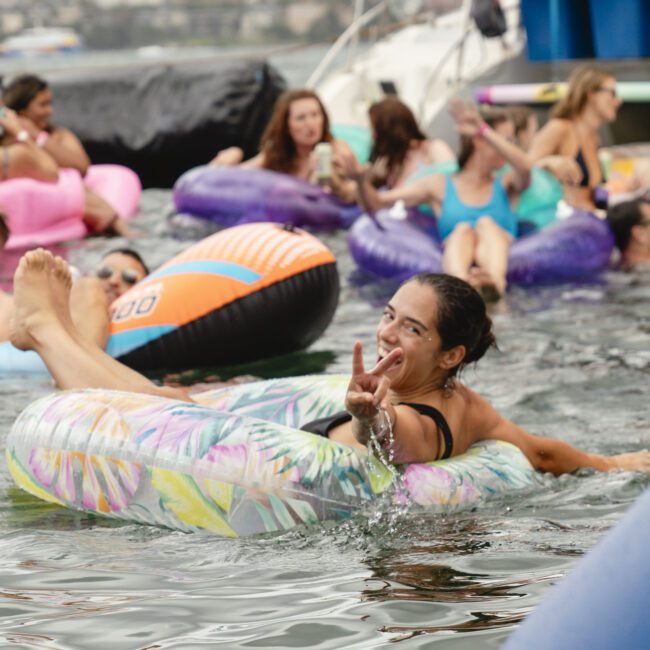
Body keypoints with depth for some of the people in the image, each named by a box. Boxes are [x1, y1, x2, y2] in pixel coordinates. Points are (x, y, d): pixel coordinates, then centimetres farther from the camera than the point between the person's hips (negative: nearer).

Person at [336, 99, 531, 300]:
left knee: (486, 223, -27)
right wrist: (361, 180, -5)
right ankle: (460, 283, -65)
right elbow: (376, 203, 17)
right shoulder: (440, 185, 23)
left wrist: (483, 130, -11)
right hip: (454, 262, 0)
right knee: (463, 229, -29)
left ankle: (494, 281, -62)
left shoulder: (505, 185, 24)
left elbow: (525, 168, -1)